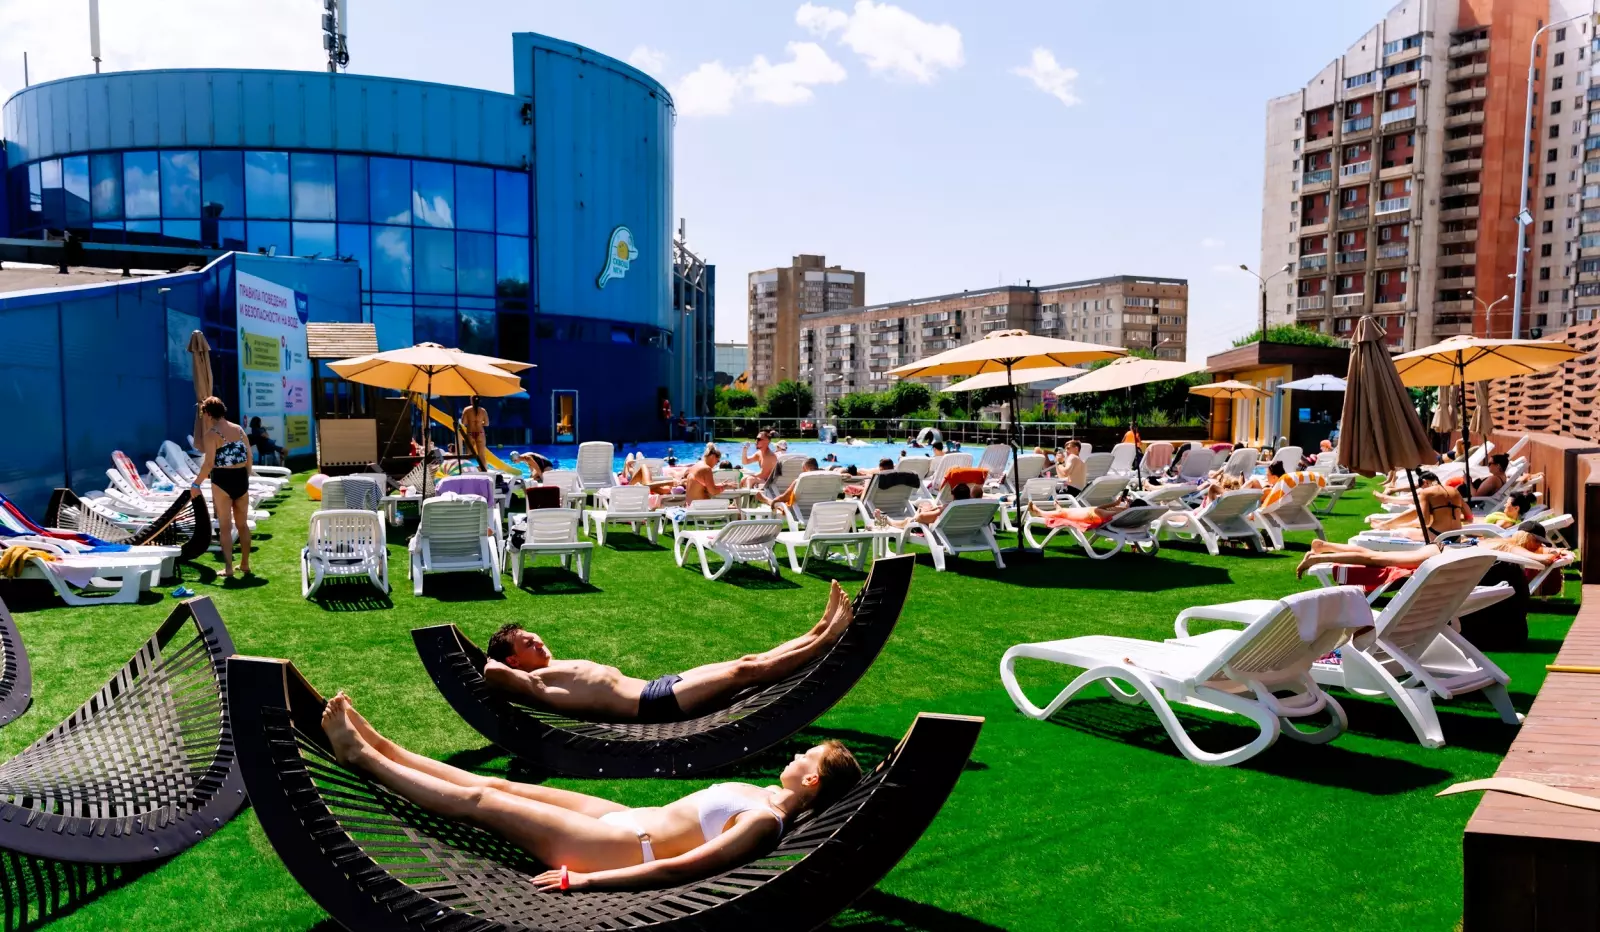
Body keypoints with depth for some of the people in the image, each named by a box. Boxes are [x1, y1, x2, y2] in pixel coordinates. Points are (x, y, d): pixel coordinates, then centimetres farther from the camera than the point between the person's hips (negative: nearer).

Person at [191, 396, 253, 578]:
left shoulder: (211, 433, -10)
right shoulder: (239, 429, 7)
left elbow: (209, 463, -17)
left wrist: (196, 483, -8)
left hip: (222, 480, -5)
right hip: (241, 478, 5)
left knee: (225, 526, 2)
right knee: (243, 524, 14)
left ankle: (228, 569, 3)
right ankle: (245, 565, 21)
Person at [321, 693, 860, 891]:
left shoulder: (764, 822, -22)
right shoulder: (767, 797, 4)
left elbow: (675, 869, -27)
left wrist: (583, 881, -26)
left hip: (621, 847, -8)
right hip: (623, 820, 8)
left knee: (476, 801, -1)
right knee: (497, 785, 11)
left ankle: (361, 756, 13)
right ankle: (378, 746, 23)